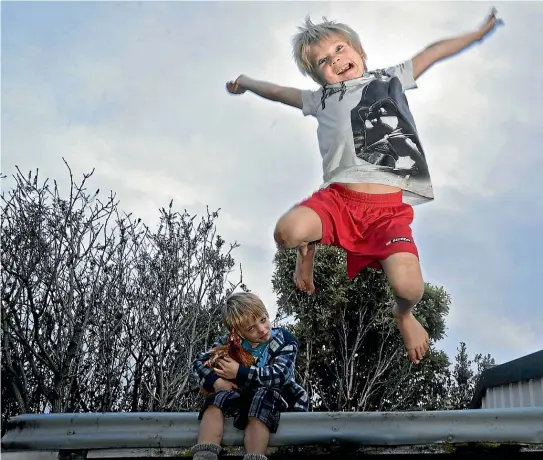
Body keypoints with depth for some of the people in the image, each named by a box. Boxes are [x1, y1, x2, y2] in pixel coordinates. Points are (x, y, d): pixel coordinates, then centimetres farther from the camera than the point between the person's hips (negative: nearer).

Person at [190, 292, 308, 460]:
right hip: (241, 395, 3)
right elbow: (199, 362, 0)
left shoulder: (284, 340, -6)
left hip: (274, 395, -3)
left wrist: (240, 372, -23)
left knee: (262, 397, -37)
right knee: (218, 398, -27)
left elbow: (280, 375, -22)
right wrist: (215, 381, -21)